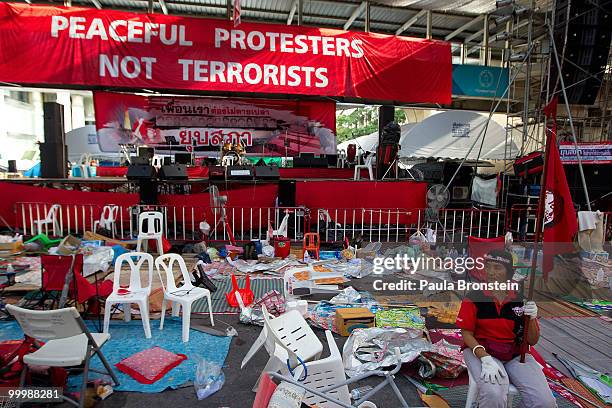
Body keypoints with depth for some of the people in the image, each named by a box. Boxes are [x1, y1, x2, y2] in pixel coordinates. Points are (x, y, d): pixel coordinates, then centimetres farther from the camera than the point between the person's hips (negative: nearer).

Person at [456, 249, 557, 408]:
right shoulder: (474, 297, -8)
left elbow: (532, 341, 4)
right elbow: (466, 334, -7)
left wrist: (531, 318, -15)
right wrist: (485, 359, -21)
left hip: (516, 355, 4)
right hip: (481, 351, -3)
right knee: (494, 395, -31)